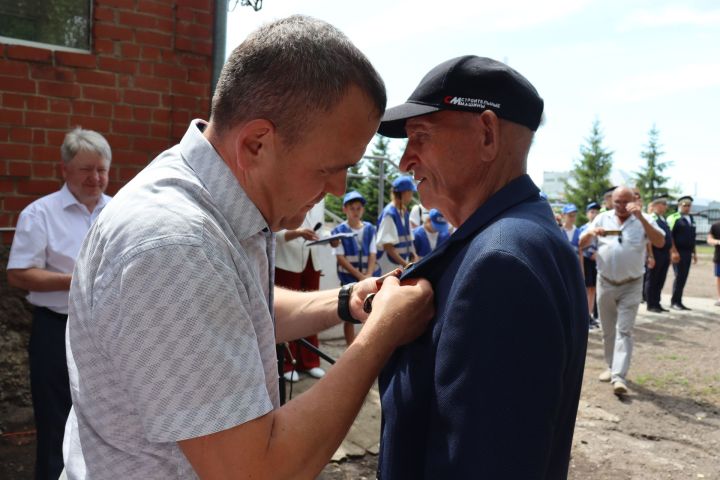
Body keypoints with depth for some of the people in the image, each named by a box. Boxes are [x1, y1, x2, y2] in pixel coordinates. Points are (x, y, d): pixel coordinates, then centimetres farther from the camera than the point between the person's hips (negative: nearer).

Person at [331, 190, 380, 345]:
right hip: (349, 277, -2)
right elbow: (340, 258, -7)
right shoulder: (339, 231, -4)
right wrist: (359, 276, -13)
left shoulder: (369, 229, 4)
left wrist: (368, 276, -11)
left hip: (370, 276, 3)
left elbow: (373, 254, 3)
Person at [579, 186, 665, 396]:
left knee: (624, 331, -9)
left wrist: (641, 217, -28)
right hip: (605, 283, 3)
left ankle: (619, 377, -14)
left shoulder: (644, 220, -4)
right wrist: (591, 232, -20)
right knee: (608, 330, 13)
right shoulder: (602, 218, 3)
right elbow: (582, 243, 4)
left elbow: (660, 242, -18)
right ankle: (612, 367, 30)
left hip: (631, 286, -3)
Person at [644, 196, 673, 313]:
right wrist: (650, 256, -20)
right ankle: (651, 305, 9)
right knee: (652, 280, 1)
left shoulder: (663, 220, 15)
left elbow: (668, 238, 20)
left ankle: (657, 304, 21)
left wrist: (669, 254, 17)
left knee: (660, 281, 13)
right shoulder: (652, 219, -11)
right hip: (656, 253, -8)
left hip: (665, 254, 8)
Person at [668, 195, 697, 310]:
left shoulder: (691, 219, 18)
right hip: (677, 252, -7)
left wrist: (694, 253, 19)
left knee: (683, 278, 7)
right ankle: (674, 302, 2)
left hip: (688, 252, 7)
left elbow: (692, 238, 22)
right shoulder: (673, 218, -6)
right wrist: (673, 251, -18)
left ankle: (678, 301, 14)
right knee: (679, 276, -7)